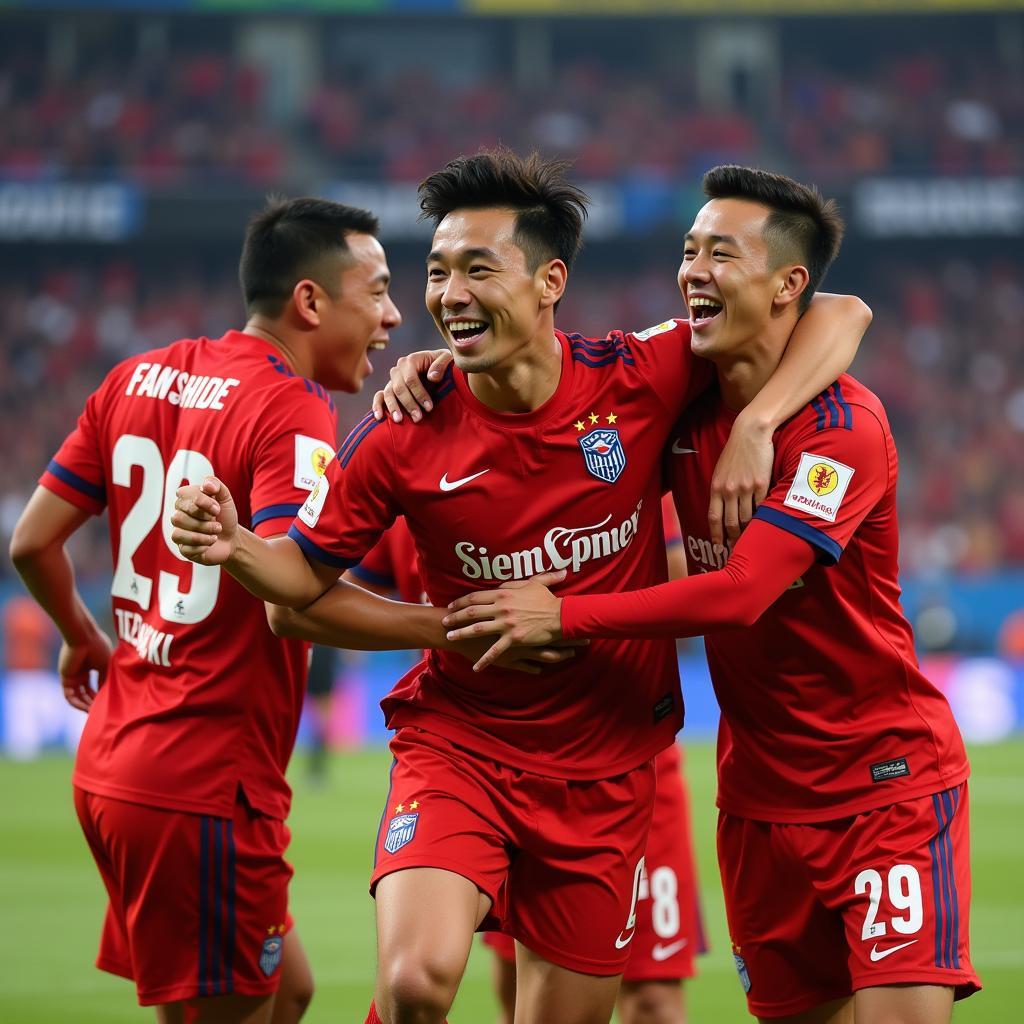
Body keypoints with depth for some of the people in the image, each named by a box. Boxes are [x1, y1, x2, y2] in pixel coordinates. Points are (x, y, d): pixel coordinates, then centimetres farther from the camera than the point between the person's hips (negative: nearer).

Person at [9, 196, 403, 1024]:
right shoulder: (293, 412, -15)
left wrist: (85, 638, 28)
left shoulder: (140, 377, 8)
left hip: (111, 761, 9)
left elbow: (32, 541, 12)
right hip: (204, 787, -9)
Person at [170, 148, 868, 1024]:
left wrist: (754, 427, -22)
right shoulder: (406, 437, -9)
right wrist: (234, 547, -19)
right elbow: (308, 574, 2)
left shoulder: (637, 382, -10)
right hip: (457, 744, -1)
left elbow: (834, 319, -6)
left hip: (606, 767, 1)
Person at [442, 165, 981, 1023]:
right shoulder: (682, 409, 3)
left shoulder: (843, 426, -18)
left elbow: (741, 592, -25)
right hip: (759, 790, 6)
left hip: (889, 781, -6)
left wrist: (562, 615, -22)